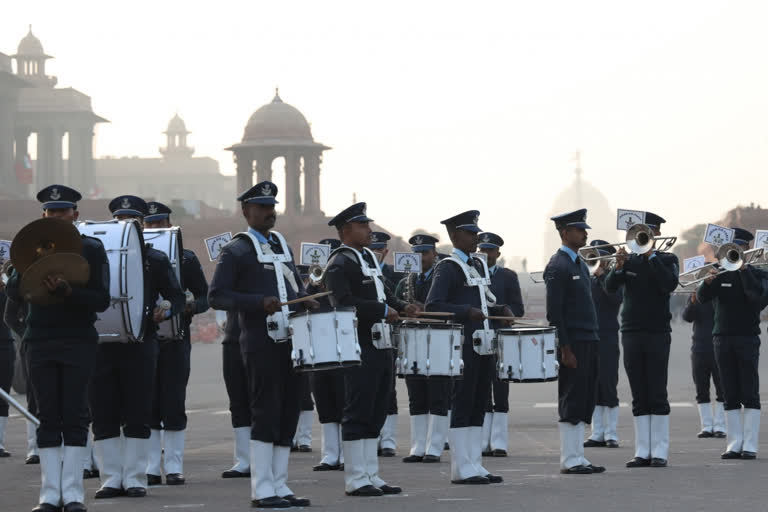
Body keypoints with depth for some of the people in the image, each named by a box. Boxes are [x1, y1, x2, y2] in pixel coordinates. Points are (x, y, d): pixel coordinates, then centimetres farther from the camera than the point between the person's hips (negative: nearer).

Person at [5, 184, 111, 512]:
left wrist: (68, 291, -21)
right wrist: (26, 273, -20)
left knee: (75, 416, -4)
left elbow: (101, 300, -4)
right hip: (40, 341, 2)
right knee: (48, 417, 1)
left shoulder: (91, 249, 1)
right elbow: (13, 293, 2)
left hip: (78, 341, -2)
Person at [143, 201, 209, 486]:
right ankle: (151, 468, 7)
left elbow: (205, 296, 8)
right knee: (148, 404, 2)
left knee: (174, 404, 0)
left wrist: (190, 306, -14)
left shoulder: (186, 258, 6)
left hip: (176, 340, -1)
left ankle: (174, 467, 5)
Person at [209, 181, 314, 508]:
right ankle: (262, 490, -4)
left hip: (291, 342, 7)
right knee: (266, 413, -8)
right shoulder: (236, 251, -3)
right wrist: (259, 302, -21)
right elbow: (216, 296, -10)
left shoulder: (283, 245, 18)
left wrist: (305, 300, 6)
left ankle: (279, 485, 13)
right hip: (261, 344, -7)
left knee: (288, 413, 7)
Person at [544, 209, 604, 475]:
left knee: (585, 402, 9)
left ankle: (578, 457, 14)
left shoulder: (580, 264, 18)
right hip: (573, 343, -9)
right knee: (571, 403, -5)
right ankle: (569, 460, -2)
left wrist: (594, 341, 17)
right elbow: (554, 312, -16)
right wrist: (565, 350, -19)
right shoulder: (558, 266, -11)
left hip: (589, 342, 9)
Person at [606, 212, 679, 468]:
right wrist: (619, 265, -20)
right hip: (631, 332, 3)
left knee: (657, 395, -3)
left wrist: (651, 255, -17)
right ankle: (642, 451, 5)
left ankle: (659, 451, -1)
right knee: (639, 396, 4)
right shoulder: (629, 260, 10)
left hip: (658, 333, -3)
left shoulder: (667, 260, 3)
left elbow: (669, 284, -16)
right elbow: (610, 287, -3)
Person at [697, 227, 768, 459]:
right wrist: (708, 282, -23)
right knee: (730, 396, 3)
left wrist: (742, 268, -20)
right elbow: (702, 297, -3)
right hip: (723, 338, 3)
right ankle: (734, 444, 4)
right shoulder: (721, 274, 10)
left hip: (747, 338, -3)